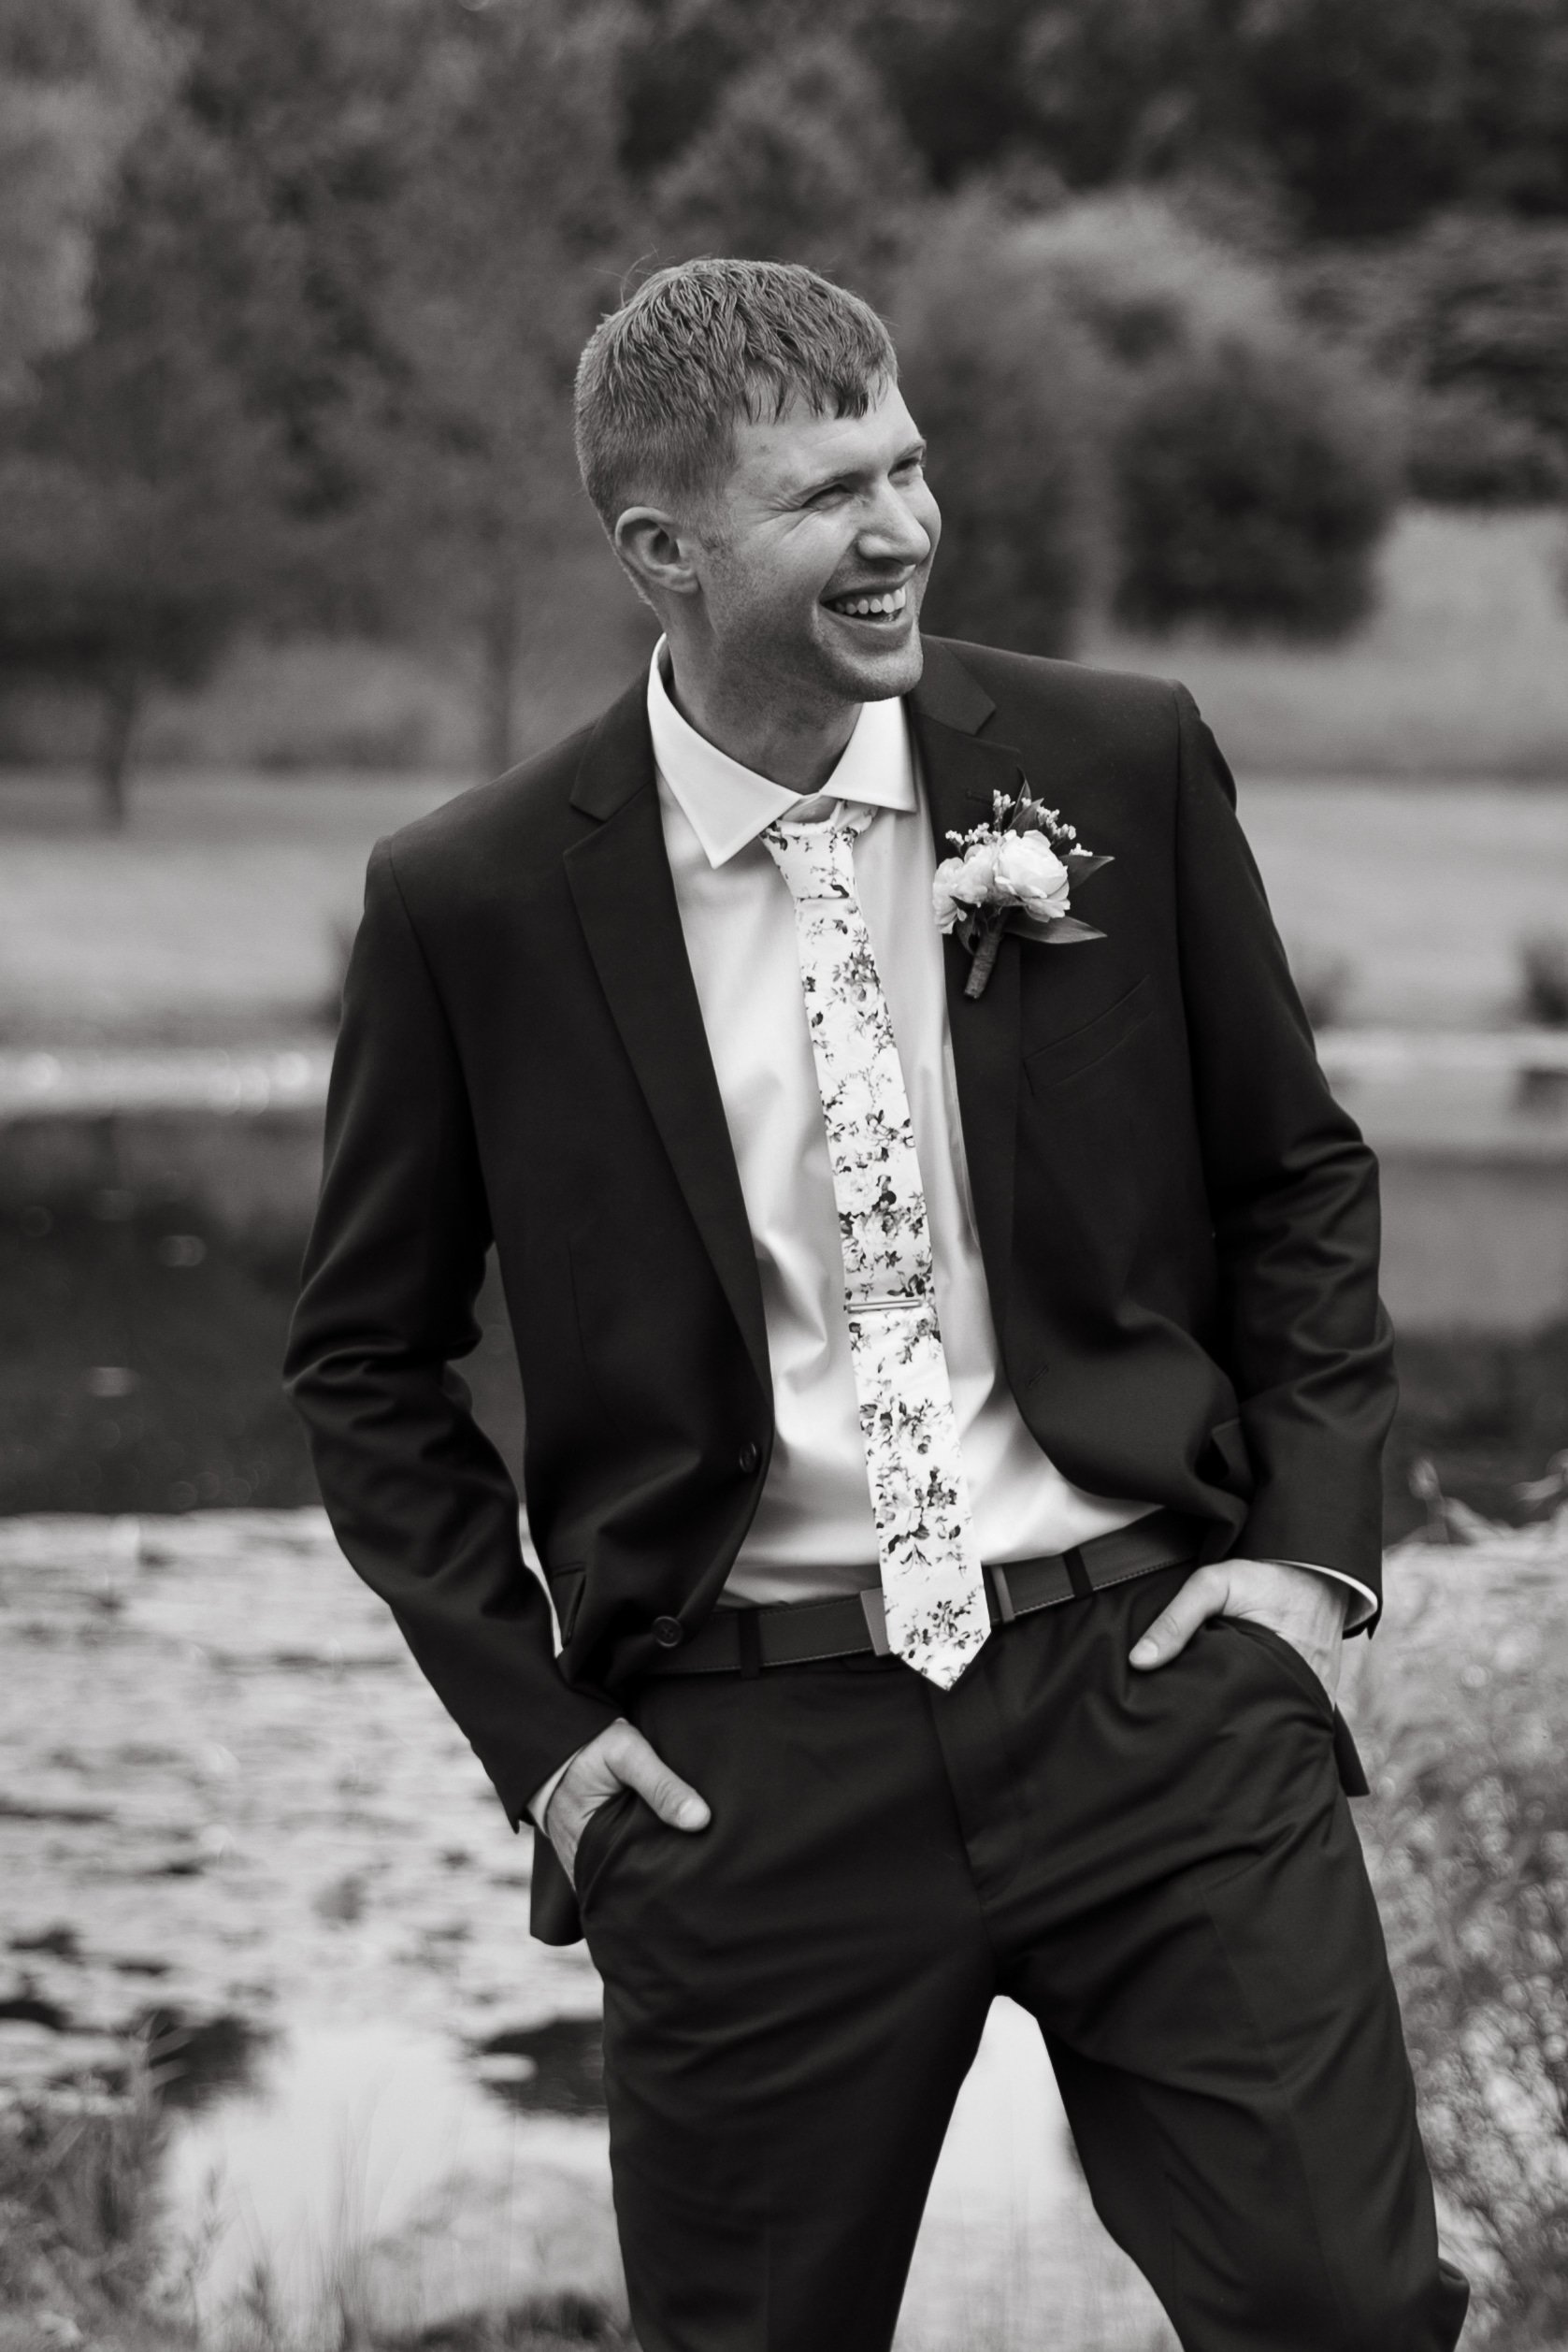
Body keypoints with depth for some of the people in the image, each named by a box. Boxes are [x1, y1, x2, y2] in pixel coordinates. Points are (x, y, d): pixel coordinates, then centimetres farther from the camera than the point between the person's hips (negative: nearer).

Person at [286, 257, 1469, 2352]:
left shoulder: (1118, 767, 1)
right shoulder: (478, 901, -3)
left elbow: (1299, 1180, 13)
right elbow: (370, 1359, 9)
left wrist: (1311, 1540, 2)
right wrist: (533, 1724, 2)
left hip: (1142, 1678, 1)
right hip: (748, 1765, -1)